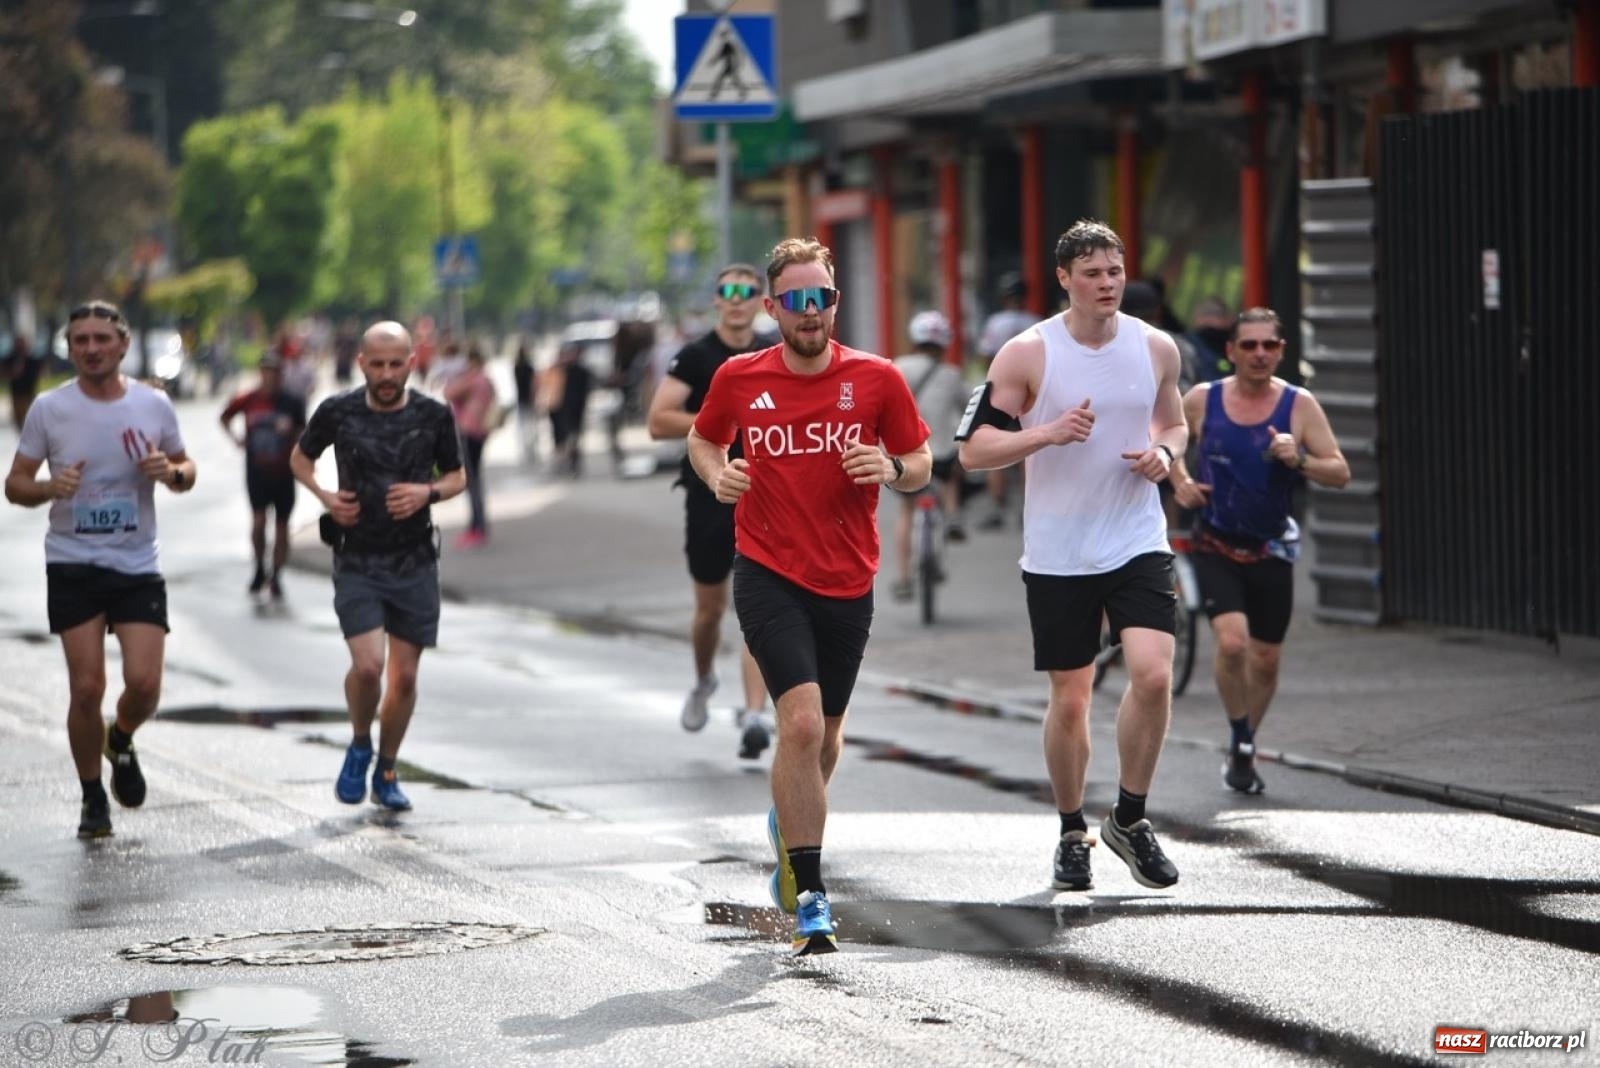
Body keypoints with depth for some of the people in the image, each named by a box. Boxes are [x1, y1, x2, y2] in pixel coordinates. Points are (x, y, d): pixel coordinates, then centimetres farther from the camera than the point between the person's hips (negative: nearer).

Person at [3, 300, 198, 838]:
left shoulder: (153, 405, 1)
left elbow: (186, 469, 14)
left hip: (138, 565, 1)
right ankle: (92, 798, 13)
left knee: (144, 683, -10)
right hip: (73, 566, -1)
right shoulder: (49, 409, -2)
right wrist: (50, 488, -18)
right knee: (87, 687, -6)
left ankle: (120, 741, 26)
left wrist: (172, 472, -10)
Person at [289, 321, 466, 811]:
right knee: (367, 665, -18)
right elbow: (300, 457, 14)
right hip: (357, 563, -2)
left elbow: (457, 476, 12)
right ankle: (359, 747, 11)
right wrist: (324, 495, -5)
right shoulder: (338, 412, -4)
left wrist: (428, 492, -10)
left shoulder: (433, 416, -2)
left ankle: (386, 772, 24)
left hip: (414, 563, 2)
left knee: (404, 676, 5)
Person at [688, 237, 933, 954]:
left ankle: (790, 824, 50)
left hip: (848, 584, 2)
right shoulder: (739, 379, -2)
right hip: (768, 574, -2)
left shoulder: (876, 379, -3)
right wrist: (717, 473, -6)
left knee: (826, 734, 16)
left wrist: (891, 469, -16)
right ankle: (808, 894, -14)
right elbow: (703, 438, 16)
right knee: (802, 721, -19)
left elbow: (922, 464, 6)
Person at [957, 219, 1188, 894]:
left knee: (1153, 675, -16)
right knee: (1069, 699, 3)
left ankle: (1130, 819, 3)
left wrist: (1165, 453, -2)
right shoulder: (1027, 354, -7)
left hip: (1138, 544, 2)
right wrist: (1048, 433, -21)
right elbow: (973, 449, -7)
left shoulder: (1156, 349, 4)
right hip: (1057, 554, -2)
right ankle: (1072, 834, 22)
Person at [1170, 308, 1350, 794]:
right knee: (1232, 641, -22)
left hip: (1271, 550, 1)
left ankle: (1243, 751, 31)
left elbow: (1340, 473, -6)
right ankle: (1241, 743, -2)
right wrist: (1179, 481, -1)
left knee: (1266, 660, 9)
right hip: (1215, 547, -1)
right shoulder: (1202, 400, -4)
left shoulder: (1299, 405, -5)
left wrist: (1299, 461, -24)